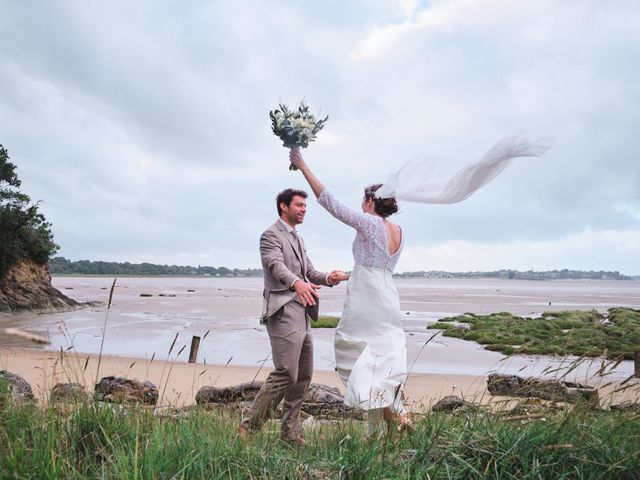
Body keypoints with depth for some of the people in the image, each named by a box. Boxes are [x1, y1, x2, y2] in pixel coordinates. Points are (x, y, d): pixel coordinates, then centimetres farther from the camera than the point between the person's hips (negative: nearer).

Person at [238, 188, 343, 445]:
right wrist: (297, 283, -44)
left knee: (303, 376, 11)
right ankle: (249, 426, -1)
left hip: (301, 315, 9)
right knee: (285, 374, -13)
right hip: (283, 313, -9)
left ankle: (290, 432, 21)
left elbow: (309, 271, 18)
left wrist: (327, 278, -5)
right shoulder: (271, 235, -6)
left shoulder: (298, 238, 23)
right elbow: (276, 265, -24)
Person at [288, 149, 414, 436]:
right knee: (381, 359, 13)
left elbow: (329, 202, -12)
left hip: (365, 302, -7)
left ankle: (390, 410, -3)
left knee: (351, 349, 4)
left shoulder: (368, 223, -11)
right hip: (388, 302, 7)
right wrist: (348, 276, 30)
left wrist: (303, 167, -8)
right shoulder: (398, 231, 10)